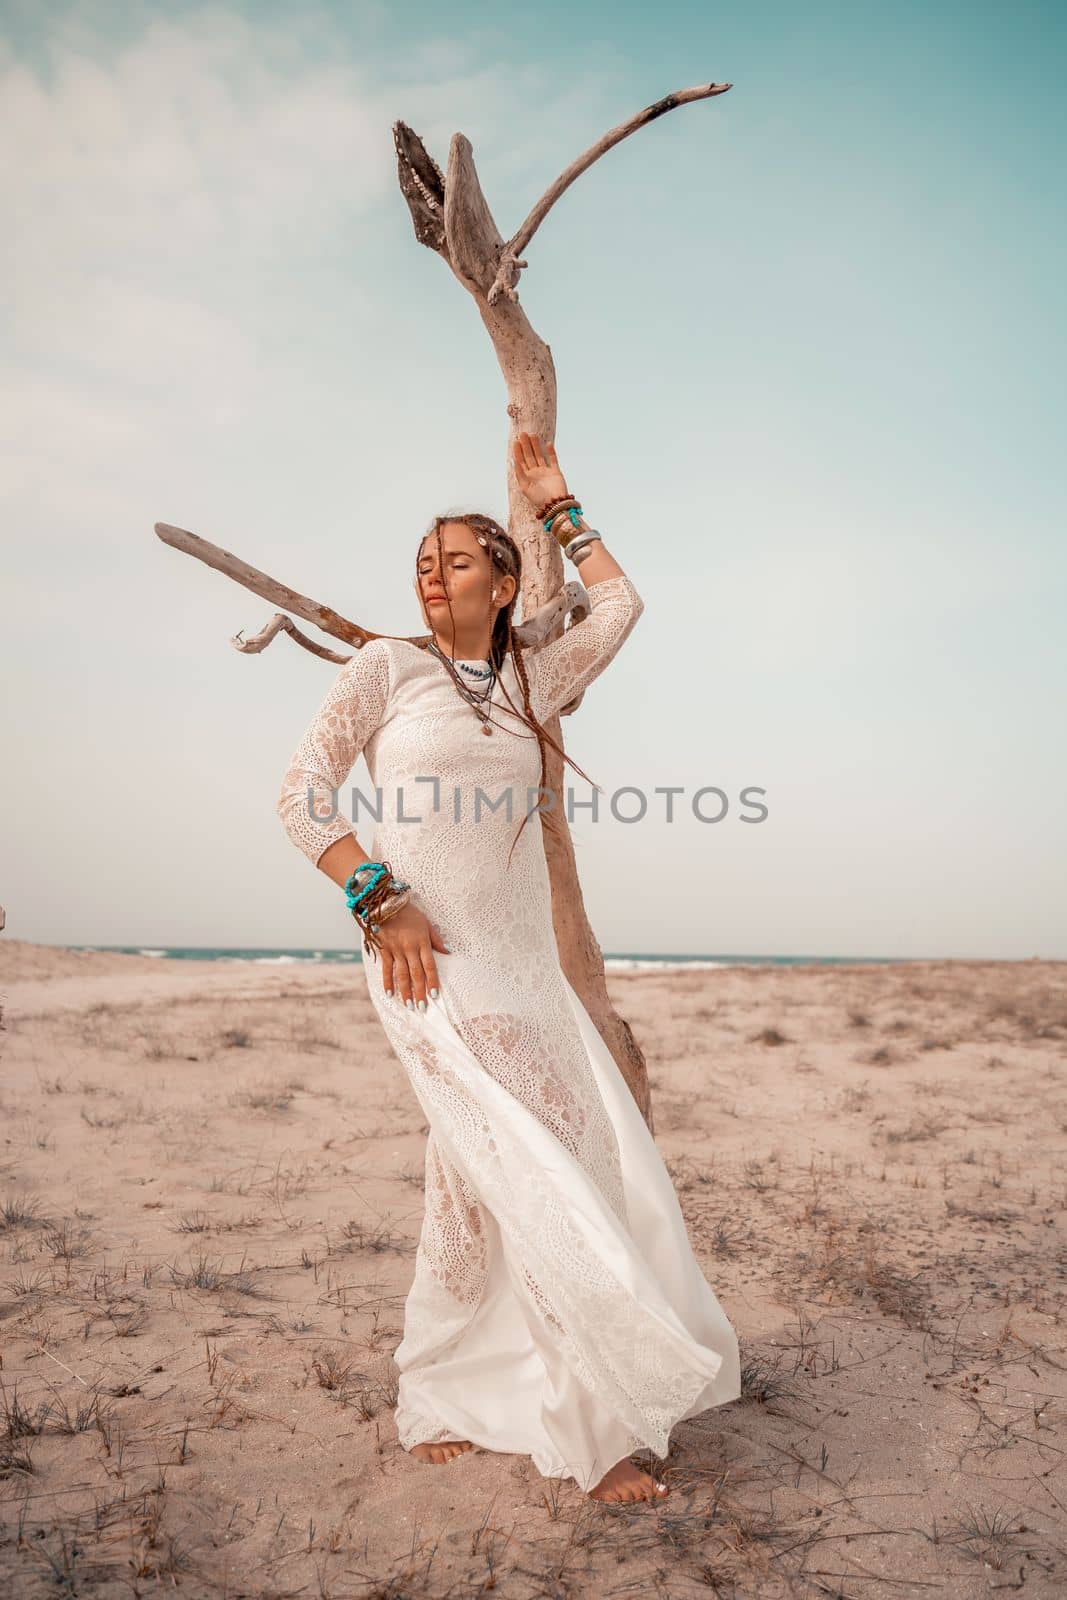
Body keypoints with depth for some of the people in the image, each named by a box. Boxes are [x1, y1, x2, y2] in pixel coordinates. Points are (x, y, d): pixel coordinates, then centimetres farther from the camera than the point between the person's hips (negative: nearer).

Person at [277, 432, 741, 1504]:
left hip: (527, 961, 5)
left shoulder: (529, 680, 16)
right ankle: (596, 1429, 5)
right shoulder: (388, 665, 3)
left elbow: (618, 606, 23)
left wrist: (556, 506, 23)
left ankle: (442, 1395, 30)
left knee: (476, 1180, 10)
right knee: (538, 1169, -9)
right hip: (429, 957, -5)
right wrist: (379, 898, -12)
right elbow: (302, 794, -1)